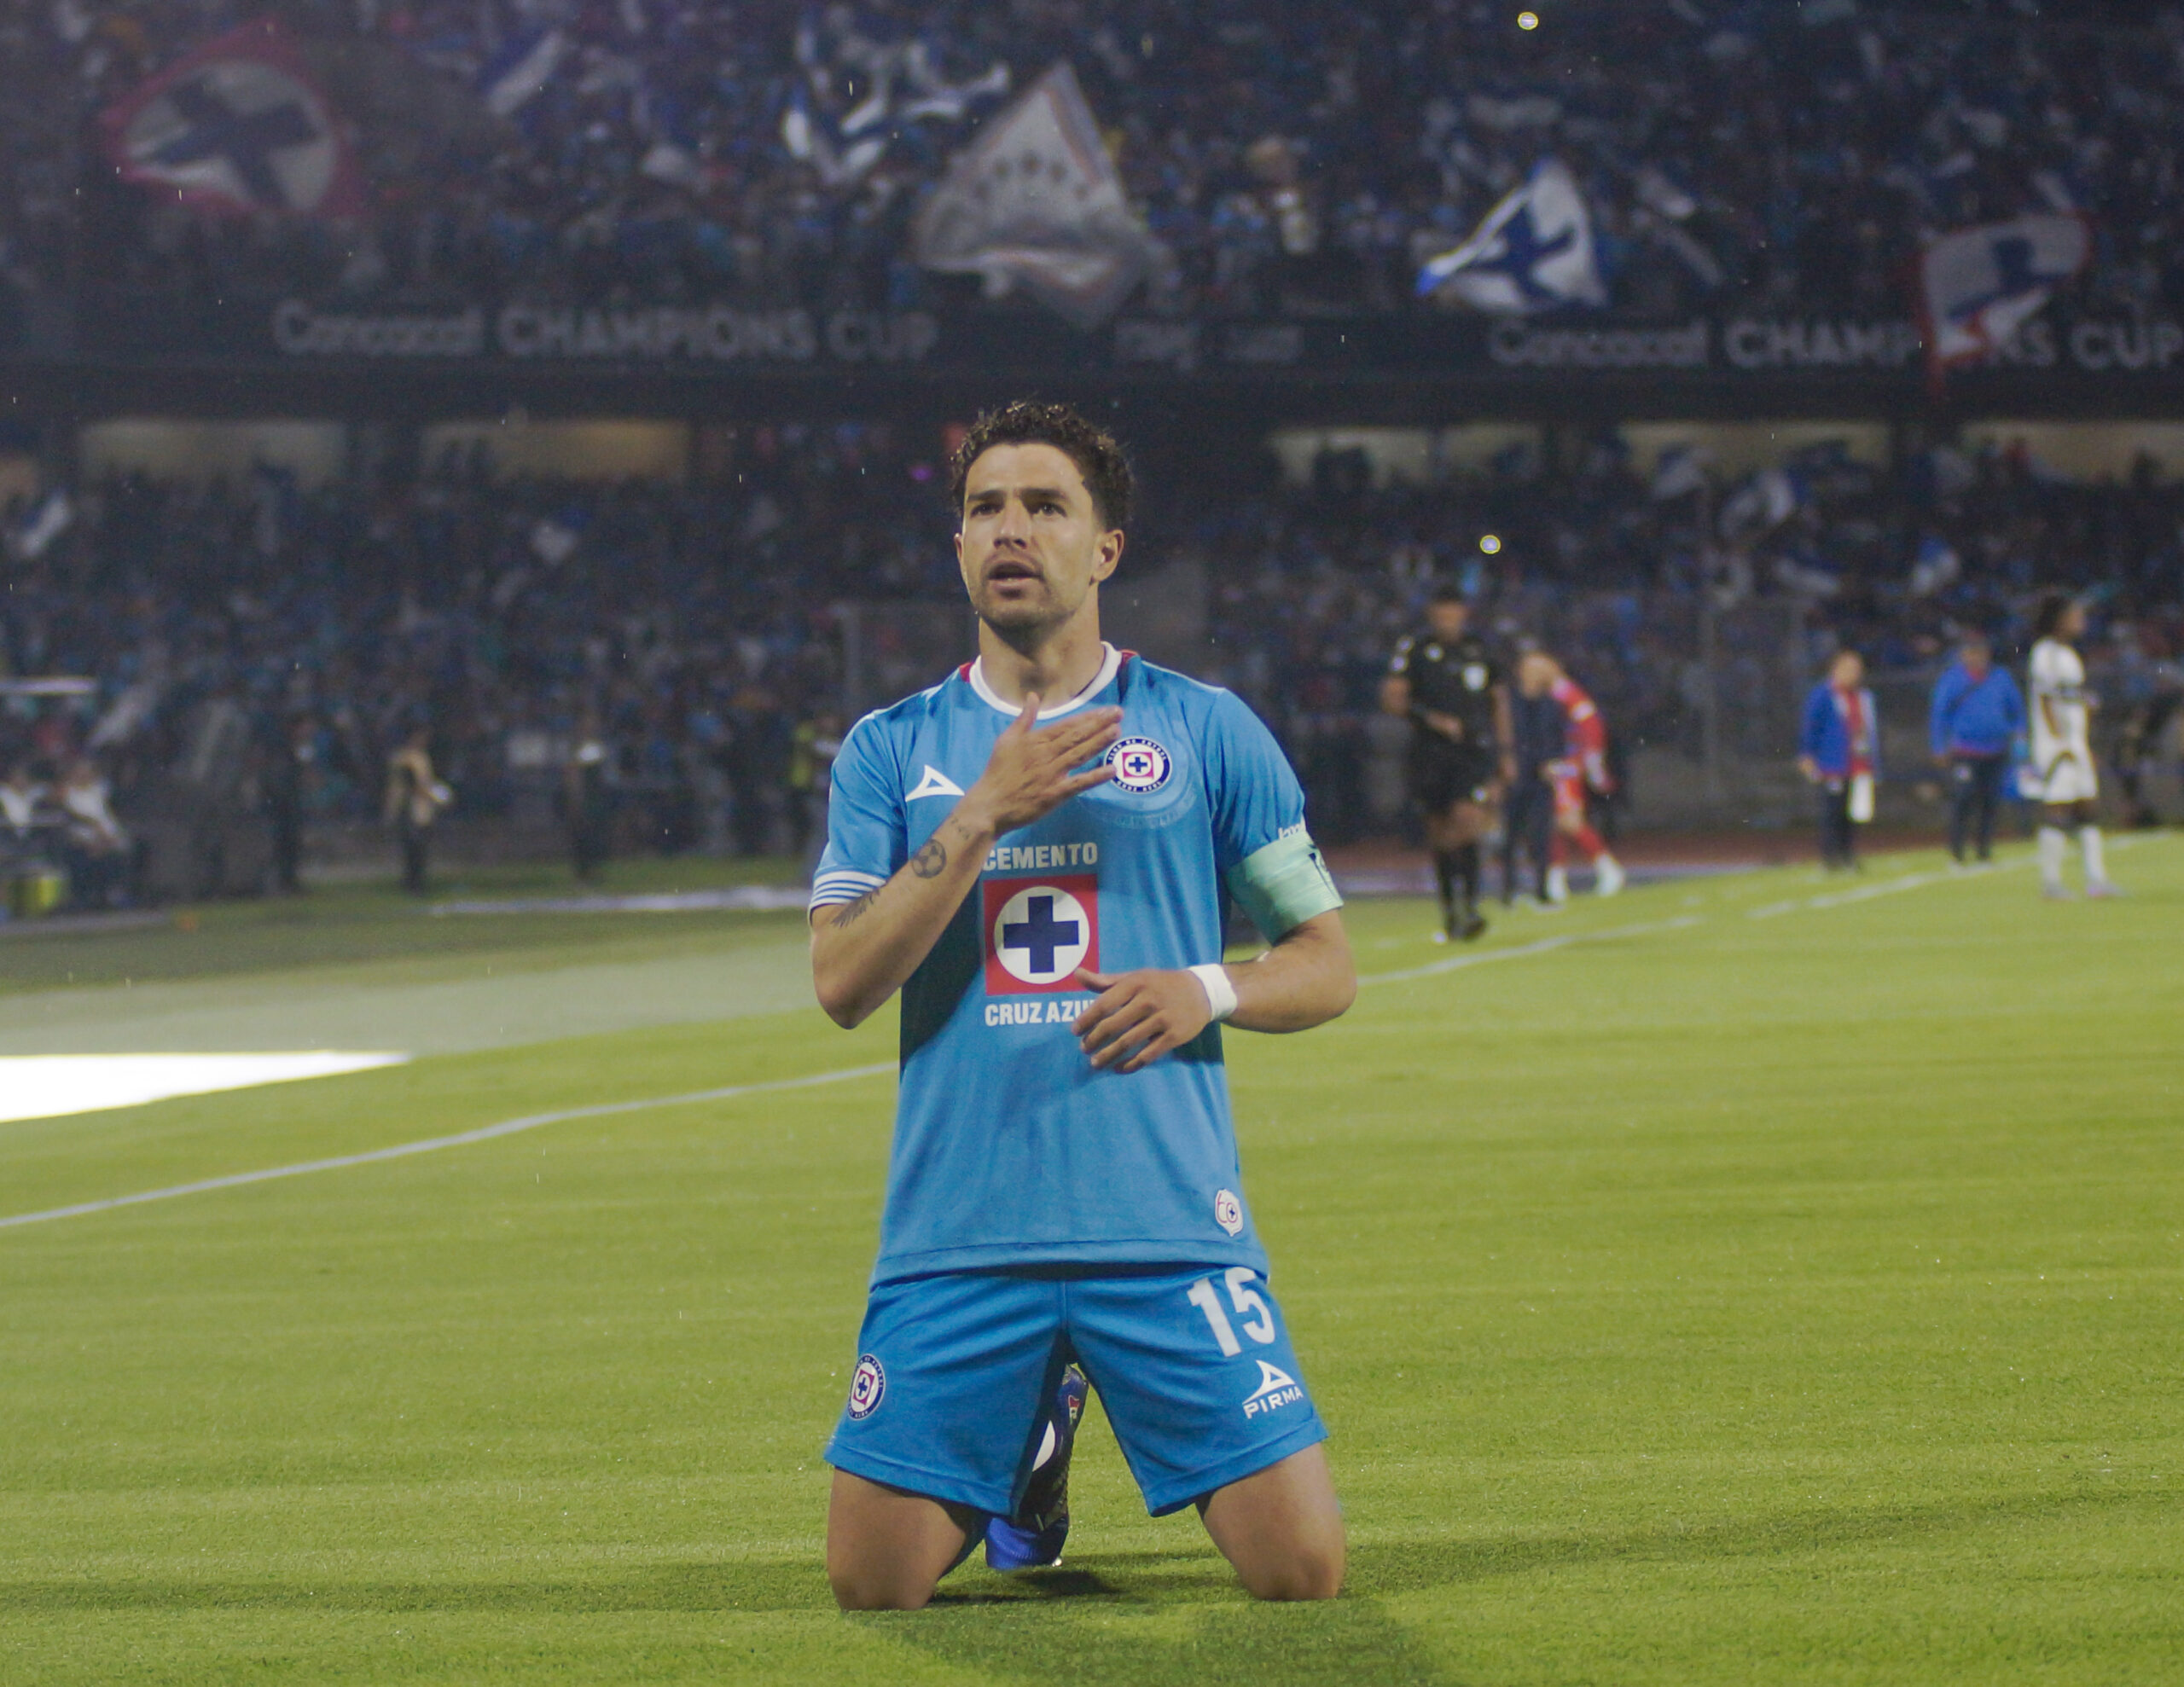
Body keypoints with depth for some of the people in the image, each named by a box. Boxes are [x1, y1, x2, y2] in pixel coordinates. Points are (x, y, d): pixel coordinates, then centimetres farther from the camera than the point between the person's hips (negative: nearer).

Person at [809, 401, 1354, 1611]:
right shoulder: (891, 749, 8)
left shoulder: (1206, 730, 6)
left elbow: (1327, 963, 9)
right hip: (955, 1234, 1)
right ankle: (1032, 1443, 28)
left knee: (1303, 1573, -8)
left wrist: (1211, 990, -12)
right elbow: (841, 985, -4)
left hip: (1168, 1227, -1)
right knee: (871, 1585, -4)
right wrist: (983, 814, -13)